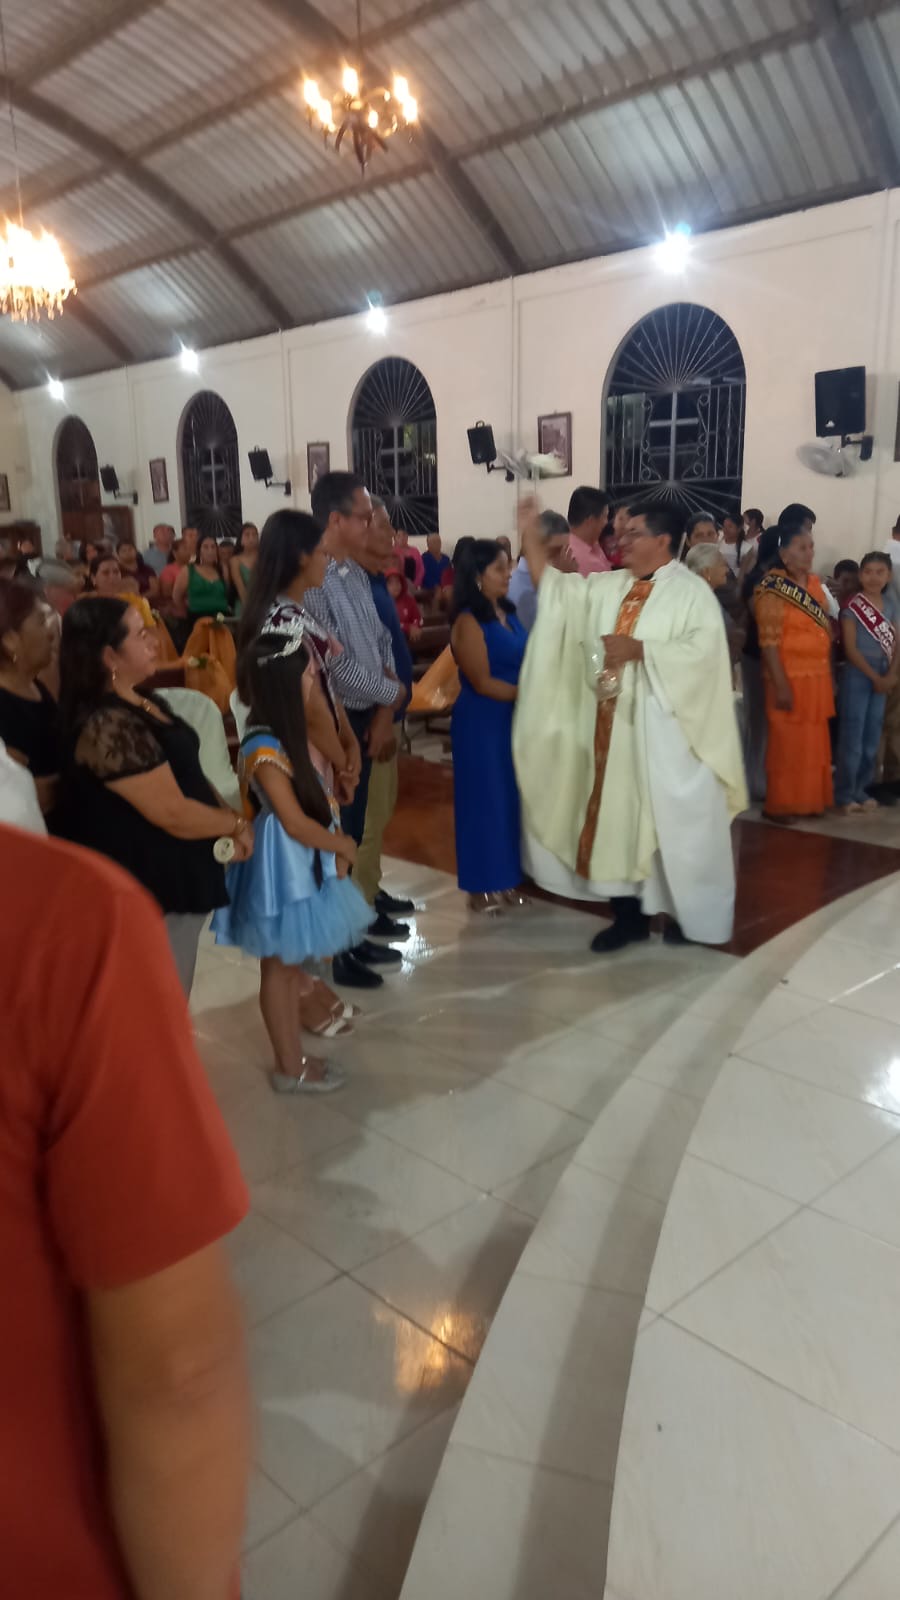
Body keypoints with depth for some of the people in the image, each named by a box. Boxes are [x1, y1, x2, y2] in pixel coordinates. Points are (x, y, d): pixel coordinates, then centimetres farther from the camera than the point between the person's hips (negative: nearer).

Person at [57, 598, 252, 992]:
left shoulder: (145, 704, 7)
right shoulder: (107, 726, -25)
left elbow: (188, 776, 15)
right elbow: (173, 814, -24)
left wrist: (228, 819, -1)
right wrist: (237, 824, -8)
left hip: (175, 873, 10)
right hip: (153, 885, -10)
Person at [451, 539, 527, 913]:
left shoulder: (506, 613, 10)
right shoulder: (469, 622, -12)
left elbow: (521, 663, 12)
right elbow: (482, 682, -16)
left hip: (514, 718, 7)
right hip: (482, 721, -7)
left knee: (510, 797, 11)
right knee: (485, 798, 2)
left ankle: (504, 877, 22)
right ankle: (482, 885, 14)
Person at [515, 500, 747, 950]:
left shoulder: (692, 593, -6)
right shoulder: (608, 587, 11)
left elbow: (702, 652, -19)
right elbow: (554, 589, 11)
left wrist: (639, 649, -19)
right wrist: (531, 535, 5)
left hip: (665, 729, -6)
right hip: (613, 724, 6)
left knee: (675, 820, 2)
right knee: (618, 814, 9)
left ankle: (694, 914, 19)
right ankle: (629, 913, 21)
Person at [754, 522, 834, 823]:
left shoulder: (814, 583, 10)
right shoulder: (773, 590, -13)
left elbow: (826, 631, 16)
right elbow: (769, 641, -17)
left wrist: (829, 676, 11)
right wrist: (780, 685, -21)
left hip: (816, 678, 7)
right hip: (790, 679, -7)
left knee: (814, 743, 12)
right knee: (787, 744, 2)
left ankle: (808, 800, 24)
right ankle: (779, 805, 12)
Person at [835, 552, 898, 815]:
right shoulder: (852, 606, -7)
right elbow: (850, 648, -11)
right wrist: (875, 677, -12)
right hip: (857, 676, -6)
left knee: (872, 739, 9)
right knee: (852, 737, -5)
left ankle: (861, 791, 19)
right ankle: (844, 795, 2)